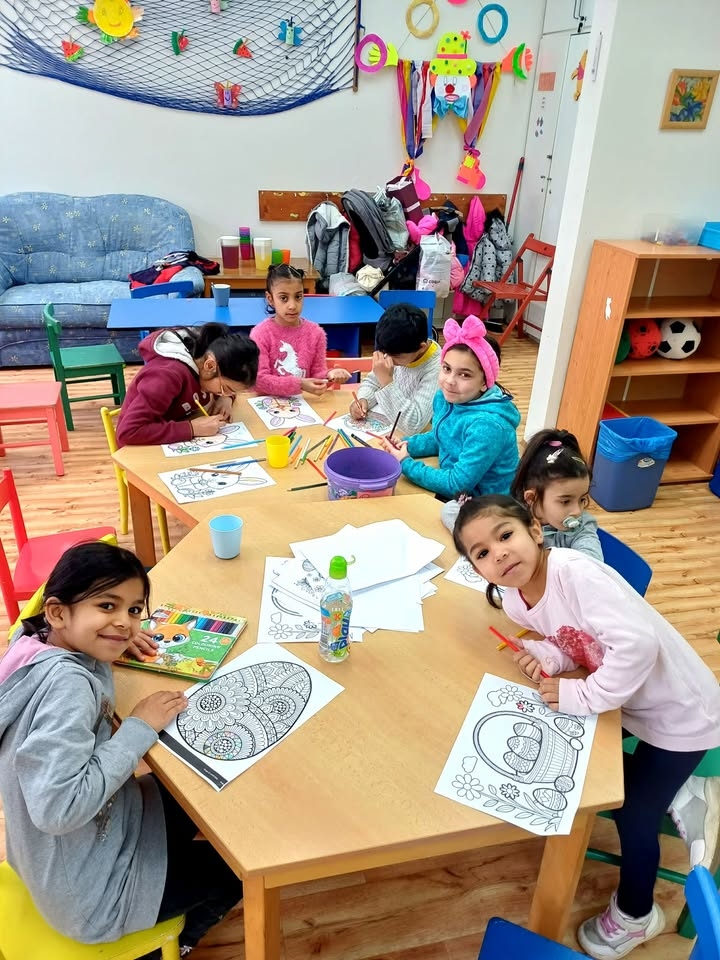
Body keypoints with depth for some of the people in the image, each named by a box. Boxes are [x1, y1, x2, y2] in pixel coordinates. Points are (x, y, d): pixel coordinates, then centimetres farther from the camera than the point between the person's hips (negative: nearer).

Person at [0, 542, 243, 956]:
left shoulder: (40, 646, -8)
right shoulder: (67, 683, -34)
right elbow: (58, 808, -39)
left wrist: (109, 646, 1)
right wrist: (139, 728, -27)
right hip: (87, 886, -8)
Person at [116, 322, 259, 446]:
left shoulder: (203, 353, -10)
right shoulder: (168, 375, -29)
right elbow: (128, 432, -33)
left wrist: (226, 398, -11)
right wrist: (192, 428, -32)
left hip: (176, 444, 6)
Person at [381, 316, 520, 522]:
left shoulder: (487, 425, -31)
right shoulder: (446, 397, -5)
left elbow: (457, 484, -26)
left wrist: (406, 464, -18)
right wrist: (406, 446, -5)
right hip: (452, 495, 7)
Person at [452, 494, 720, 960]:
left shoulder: (576, 573, -35)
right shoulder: (515, 602, -9)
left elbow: (638, 643, -39)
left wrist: (585, 696, -28)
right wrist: (545, 655, -17)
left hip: (680, 713, -7)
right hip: (626, 699, 7)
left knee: (635, 816, 6)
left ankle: (635, 915, 34)